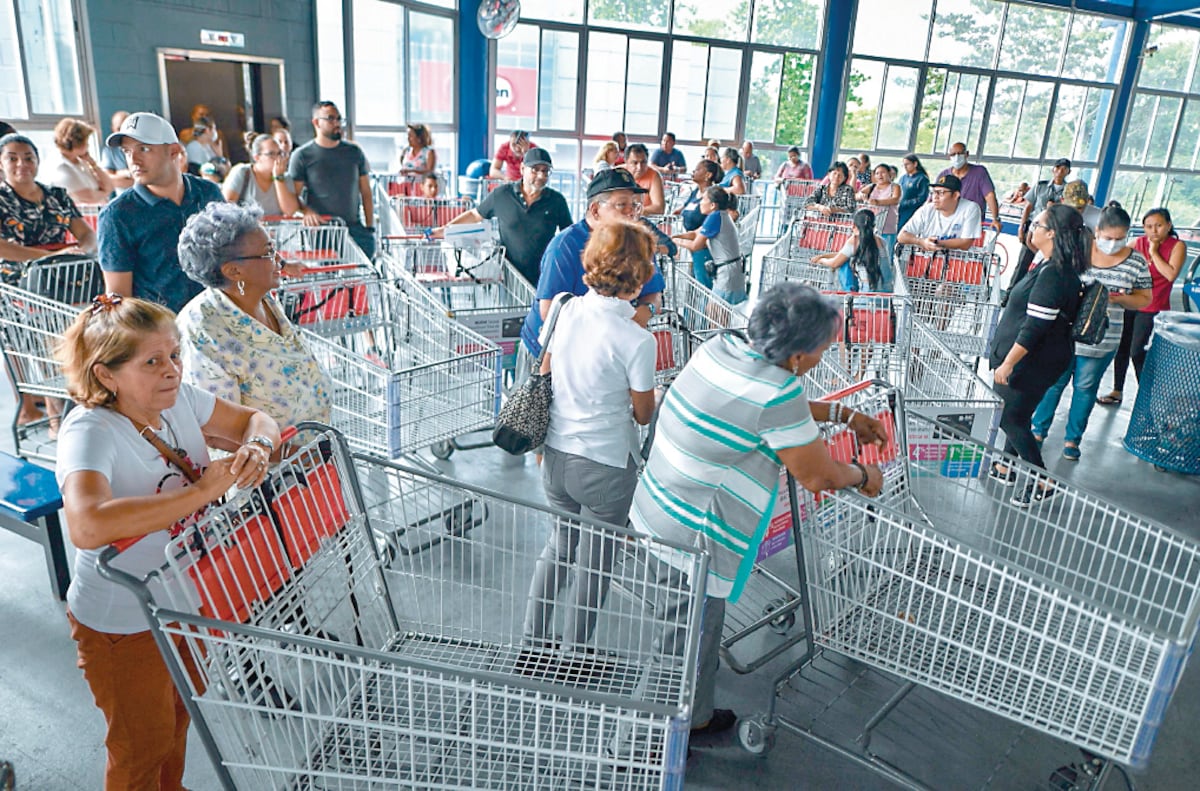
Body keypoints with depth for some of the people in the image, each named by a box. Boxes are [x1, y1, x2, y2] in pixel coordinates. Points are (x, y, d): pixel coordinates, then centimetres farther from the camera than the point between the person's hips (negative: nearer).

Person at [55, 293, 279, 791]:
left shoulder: (178, 399, -12)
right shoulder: (90, 431, -30)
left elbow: (255, 421, 1)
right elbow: (87, 526, -47)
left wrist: (257, 447, -23)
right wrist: (201, 491, -43)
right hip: (123, 624, -7)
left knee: (178, 717, 31)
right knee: (143, 746, 18)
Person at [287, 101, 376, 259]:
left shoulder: (354, 152, 12)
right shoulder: (302, 156, 4)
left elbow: (366, 193, 14)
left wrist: (370, 228, 7)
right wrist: (306, 211, -21)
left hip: (355, 228, 2)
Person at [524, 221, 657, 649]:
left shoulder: (568, 310, -6)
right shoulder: (637, 340, -22)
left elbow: (544, 374, 6)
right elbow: (643, 414, -10)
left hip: (556, 456, 6)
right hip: (605, 466, -5)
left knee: (559, 544, 27)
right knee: (593, 564, 16)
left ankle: (532, 642, 38)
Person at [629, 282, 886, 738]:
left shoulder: (721, 346, -2)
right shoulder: (778, 393, -27)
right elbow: (818, 478, -16)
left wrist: (843, 415, 18)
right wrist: (863, 477, 4)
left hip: (653, 511, 9)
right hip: (694, 538, -9)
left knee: (671, 613, 29)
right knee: (694, 630, 14)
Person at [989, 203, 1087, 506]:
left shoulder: (1053, 273, -25)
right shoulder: (1061, 268, 7)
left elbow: (1035, 327, -26)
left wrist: (1008, 363, -22)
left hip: (1034, 361, -10)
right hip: (1040, 357, 10)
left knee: (1013, 418, -1)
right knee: (1016, 413, 21)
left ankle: (1043, 483, 8)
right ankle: (1009, 465, 36)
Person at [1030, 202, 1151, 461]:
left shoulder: (1136, 262, 0)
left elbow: (1144, 299, 7)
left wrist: (1120, 298, -13)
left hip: (1101, 341, 1)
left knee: (1086, 388, 12)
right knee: (1053, 382, 8)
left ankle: (1073, 439, 25)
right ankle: (1039, 430, 24)